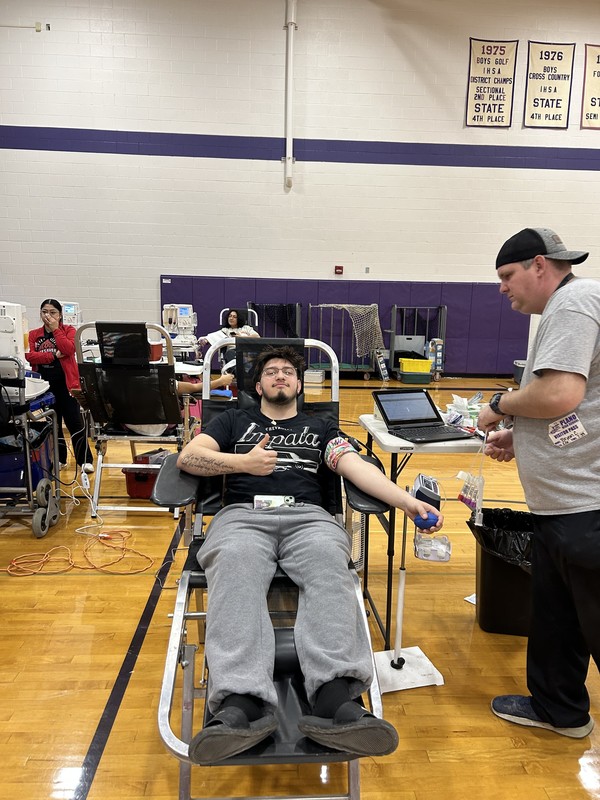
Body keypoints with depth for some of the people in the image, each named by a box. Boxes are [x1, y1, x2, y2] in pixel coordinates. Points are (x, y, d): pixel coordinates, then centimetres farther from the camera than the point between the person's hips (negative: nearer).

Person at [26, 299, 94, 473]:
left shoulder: (68, 330, 2)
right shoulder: (33, 334, 9)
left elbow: (69, 349, -16)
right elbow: (29, 356, -6)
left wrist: (55, 329, -12)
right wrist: (53, 355, -14)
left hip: (66, 383, -4)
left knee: (75, 422, -6)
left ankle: (85, 460, -2)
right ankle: (59, 459, 23)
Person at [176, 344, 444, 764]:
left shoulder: (320, 427, 28)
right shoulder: (234, 420, 28)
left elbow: (357, 466, 10)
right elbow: (188, 457, 13)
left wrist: (407, 500, -8)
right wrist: (242, 462, -2)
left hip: (308, 516, 1)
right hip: (243, 515, 0)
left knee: (328, 562, -36)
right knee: (236, 566, -37)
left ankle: (336, 699, -54)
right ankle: (242, 705, -54)